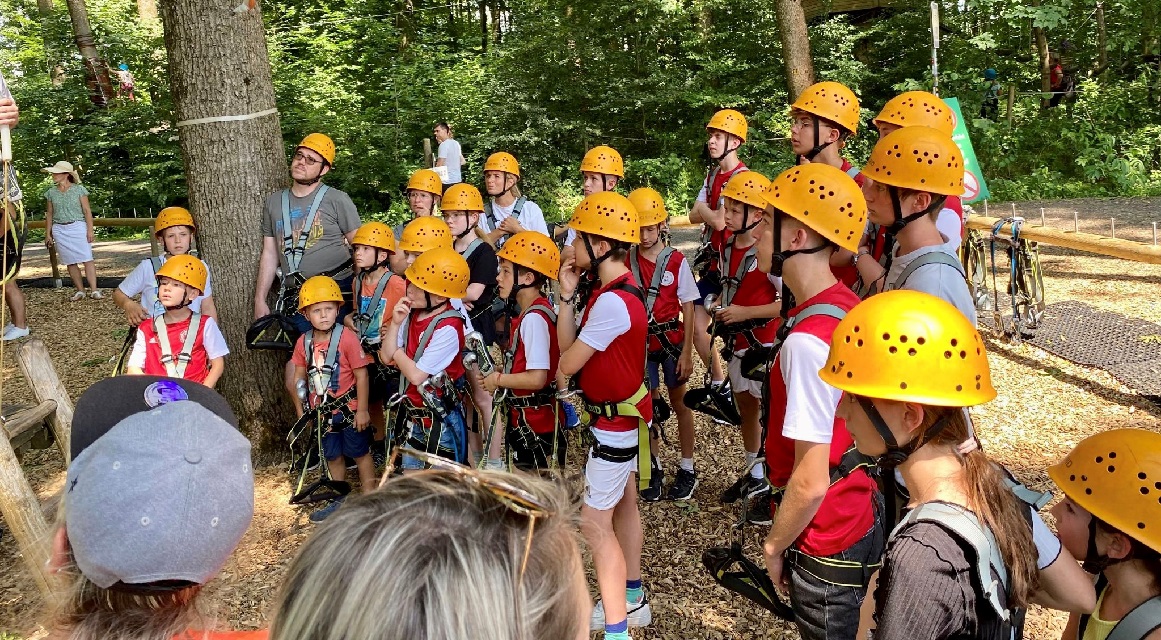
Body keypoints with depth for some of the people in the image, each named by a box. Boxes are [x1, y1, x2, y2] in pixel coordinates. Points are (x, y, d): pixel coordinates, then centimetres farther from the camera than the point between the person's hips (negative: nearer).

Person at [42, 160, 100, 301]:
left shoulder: (79, 189, 0)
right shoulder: (51, 193, 9)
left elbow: (87, 211, -2)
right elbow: (49, 214, 13)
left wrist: (90, 230, -8)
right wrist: (48, 234, 9)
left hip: (78, 227, -3)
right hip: (59, 230, 4)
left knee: (87, 259, -10)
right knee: (71, 262, 4)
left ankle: (94, 290, -12)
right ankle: (80, 291, 8)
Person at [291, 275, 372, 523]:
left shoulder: (347, 337, -18)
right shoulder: (304, 342, -3)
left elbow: (361, 375, -16)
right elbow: (299, 376, 7)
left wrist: (362, 410, -15)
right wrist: (301, 409, 8)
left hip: (349, 410, -5)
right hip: (322, 411, 5)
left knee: (360, 453, 10)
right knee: (332, 456, 20)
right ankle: (340, 500, 37)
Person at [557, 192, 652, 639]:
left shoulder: (611, 302, -28)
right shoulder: (621, 288, 4)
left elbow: (568, 363, -21)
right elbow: (568, 347, 2)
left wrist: (576, 347, 1)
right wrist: (567, 296, -9)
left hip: (614, 421, -10)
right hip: (624, 415, 10)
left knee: (595, 522, -4)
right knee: (623, 505, 20)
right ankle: (631, 600, 36)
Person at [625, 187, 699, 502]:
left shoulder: (676, 262, -10)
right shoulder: (626, 261, -5)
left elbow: (688, 309, -6)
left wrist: (687, 352, -8)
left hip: (671, 341, -2)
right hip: (641, 344, 2)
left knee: (679, 403, 11)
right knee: (649, 406, 11)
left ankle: (687, 469, 23)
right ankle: (654, 468, 25)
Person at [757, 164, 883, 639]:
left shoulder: (807, 340, -29)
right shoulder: (848, 305, -1)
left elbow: (811, 481, -27)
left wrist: (774, 547, -11)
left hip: (827, 542, -8)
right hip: (861, 515, 8)